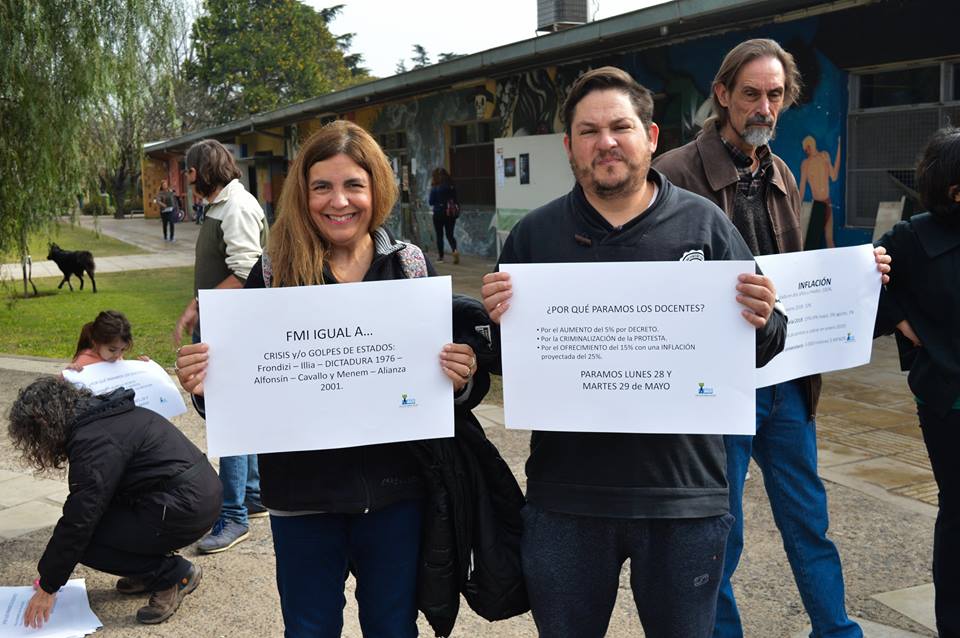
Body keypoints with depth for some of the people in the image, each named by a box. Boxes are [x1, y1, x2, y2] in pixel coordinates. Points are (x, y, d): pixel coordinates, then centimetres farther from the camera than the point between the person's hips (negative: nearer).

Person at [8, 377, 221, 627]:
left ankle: (173, 574, -2)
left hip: (186, 510, -10)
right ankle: (153, 569, 16)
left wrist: (48, 587, -4)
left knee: (85, 540, -6)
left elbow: (78, 522, -15)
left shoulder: (93, 440, -16)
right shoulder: (104, 415, 15)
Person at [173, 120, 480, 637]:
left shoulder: (409, 264, -2)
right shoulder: (274, 270, -6)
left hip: (394, 488, 1)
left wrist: (459, 376, -16)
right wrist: (207, 384, -21)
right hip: (303, 495, 0)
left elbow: (441, 363, 5)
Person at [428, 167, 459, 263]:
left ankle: (440, 255, 14)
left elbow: (431, 202, -6)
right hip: (450, 213, 3)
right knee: (450, 234, 9)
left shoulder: (434, 188, -11)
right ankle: (455, 250, -15)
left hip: (438, 213, -3)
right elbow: (456, 200, 1)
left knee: (439, 235, 9)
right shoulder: (451, 187, -2)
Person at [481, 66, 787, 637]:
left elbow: (759, 350, 5)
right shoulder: (534, 235, 2)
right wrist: (500, 321, -15)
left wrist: (762, 322, -17)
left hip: (685, 490, 0)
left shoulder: (704, 223, 1)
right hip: (566, 496, 1)